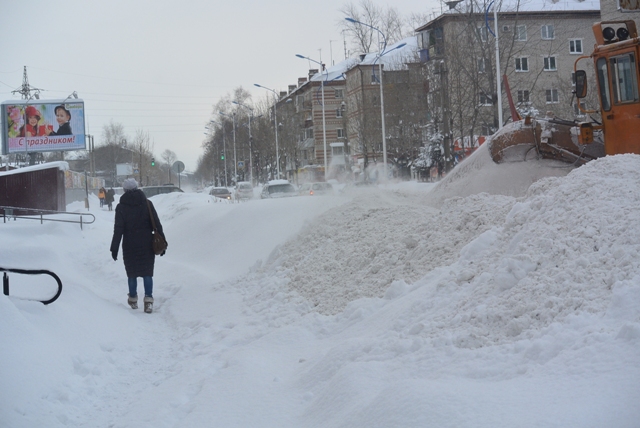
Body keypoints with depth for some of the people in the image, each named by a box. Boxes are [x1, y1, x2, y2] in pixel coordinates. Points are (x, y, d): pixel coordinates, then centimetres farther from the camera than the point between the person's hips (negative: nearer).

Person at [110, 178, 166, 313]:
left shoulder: (121, 207, -4)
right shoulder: (147, 203, 0)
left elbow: (118, 229, -7)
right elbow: (157, 225, -1)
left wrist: (114, 248, -4)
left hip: (130, 246, -1)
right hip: (147, 245, 1)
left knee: (132, 273, 12)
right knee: (147, 273, 4)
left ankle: (133, 300, 22)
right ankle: (148, 300, -6)